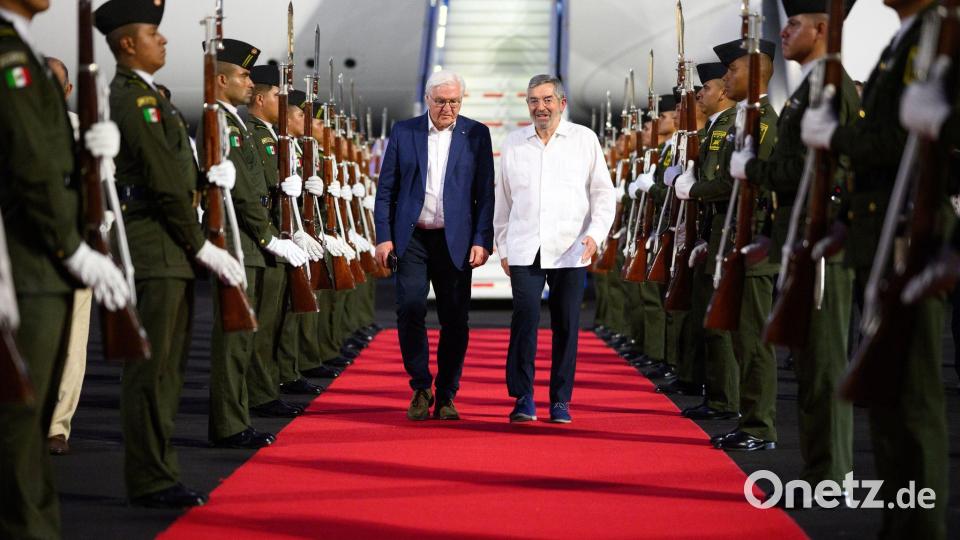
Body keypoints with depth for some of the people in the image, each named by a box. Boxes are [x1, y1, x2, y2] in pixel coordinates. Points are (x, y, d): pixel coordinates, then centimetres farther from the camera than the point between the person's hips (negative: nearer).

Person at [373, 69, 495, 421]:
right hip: (412, 238, 0)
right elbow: (386, 189, 7)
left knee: (454, 321, 2)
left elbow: (485, 193, 3)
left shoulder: (476, 135, 4)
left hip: (455, 241, 0)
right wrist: (384, 236, -1)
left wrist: (482, 241, -5)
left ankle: (446, 395, 13)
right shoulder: (403, 132, 6)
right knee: (410, 311, -10)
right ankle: (420, 389, 5)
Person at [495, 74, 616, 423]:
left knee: (566, 325, 1)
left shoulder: (584, 140, 6)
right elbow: (503, 199, 16)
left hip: (570, 250, 0)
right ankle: (523, 397, -4)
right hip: (524, 249, 0)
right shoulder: (513, 143, 11)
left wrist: (595, 233, -7)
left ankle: (560, 401, 11)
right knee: (525, 317, -13)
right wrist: (502, 247, 13)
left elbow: (603, 193, 7)